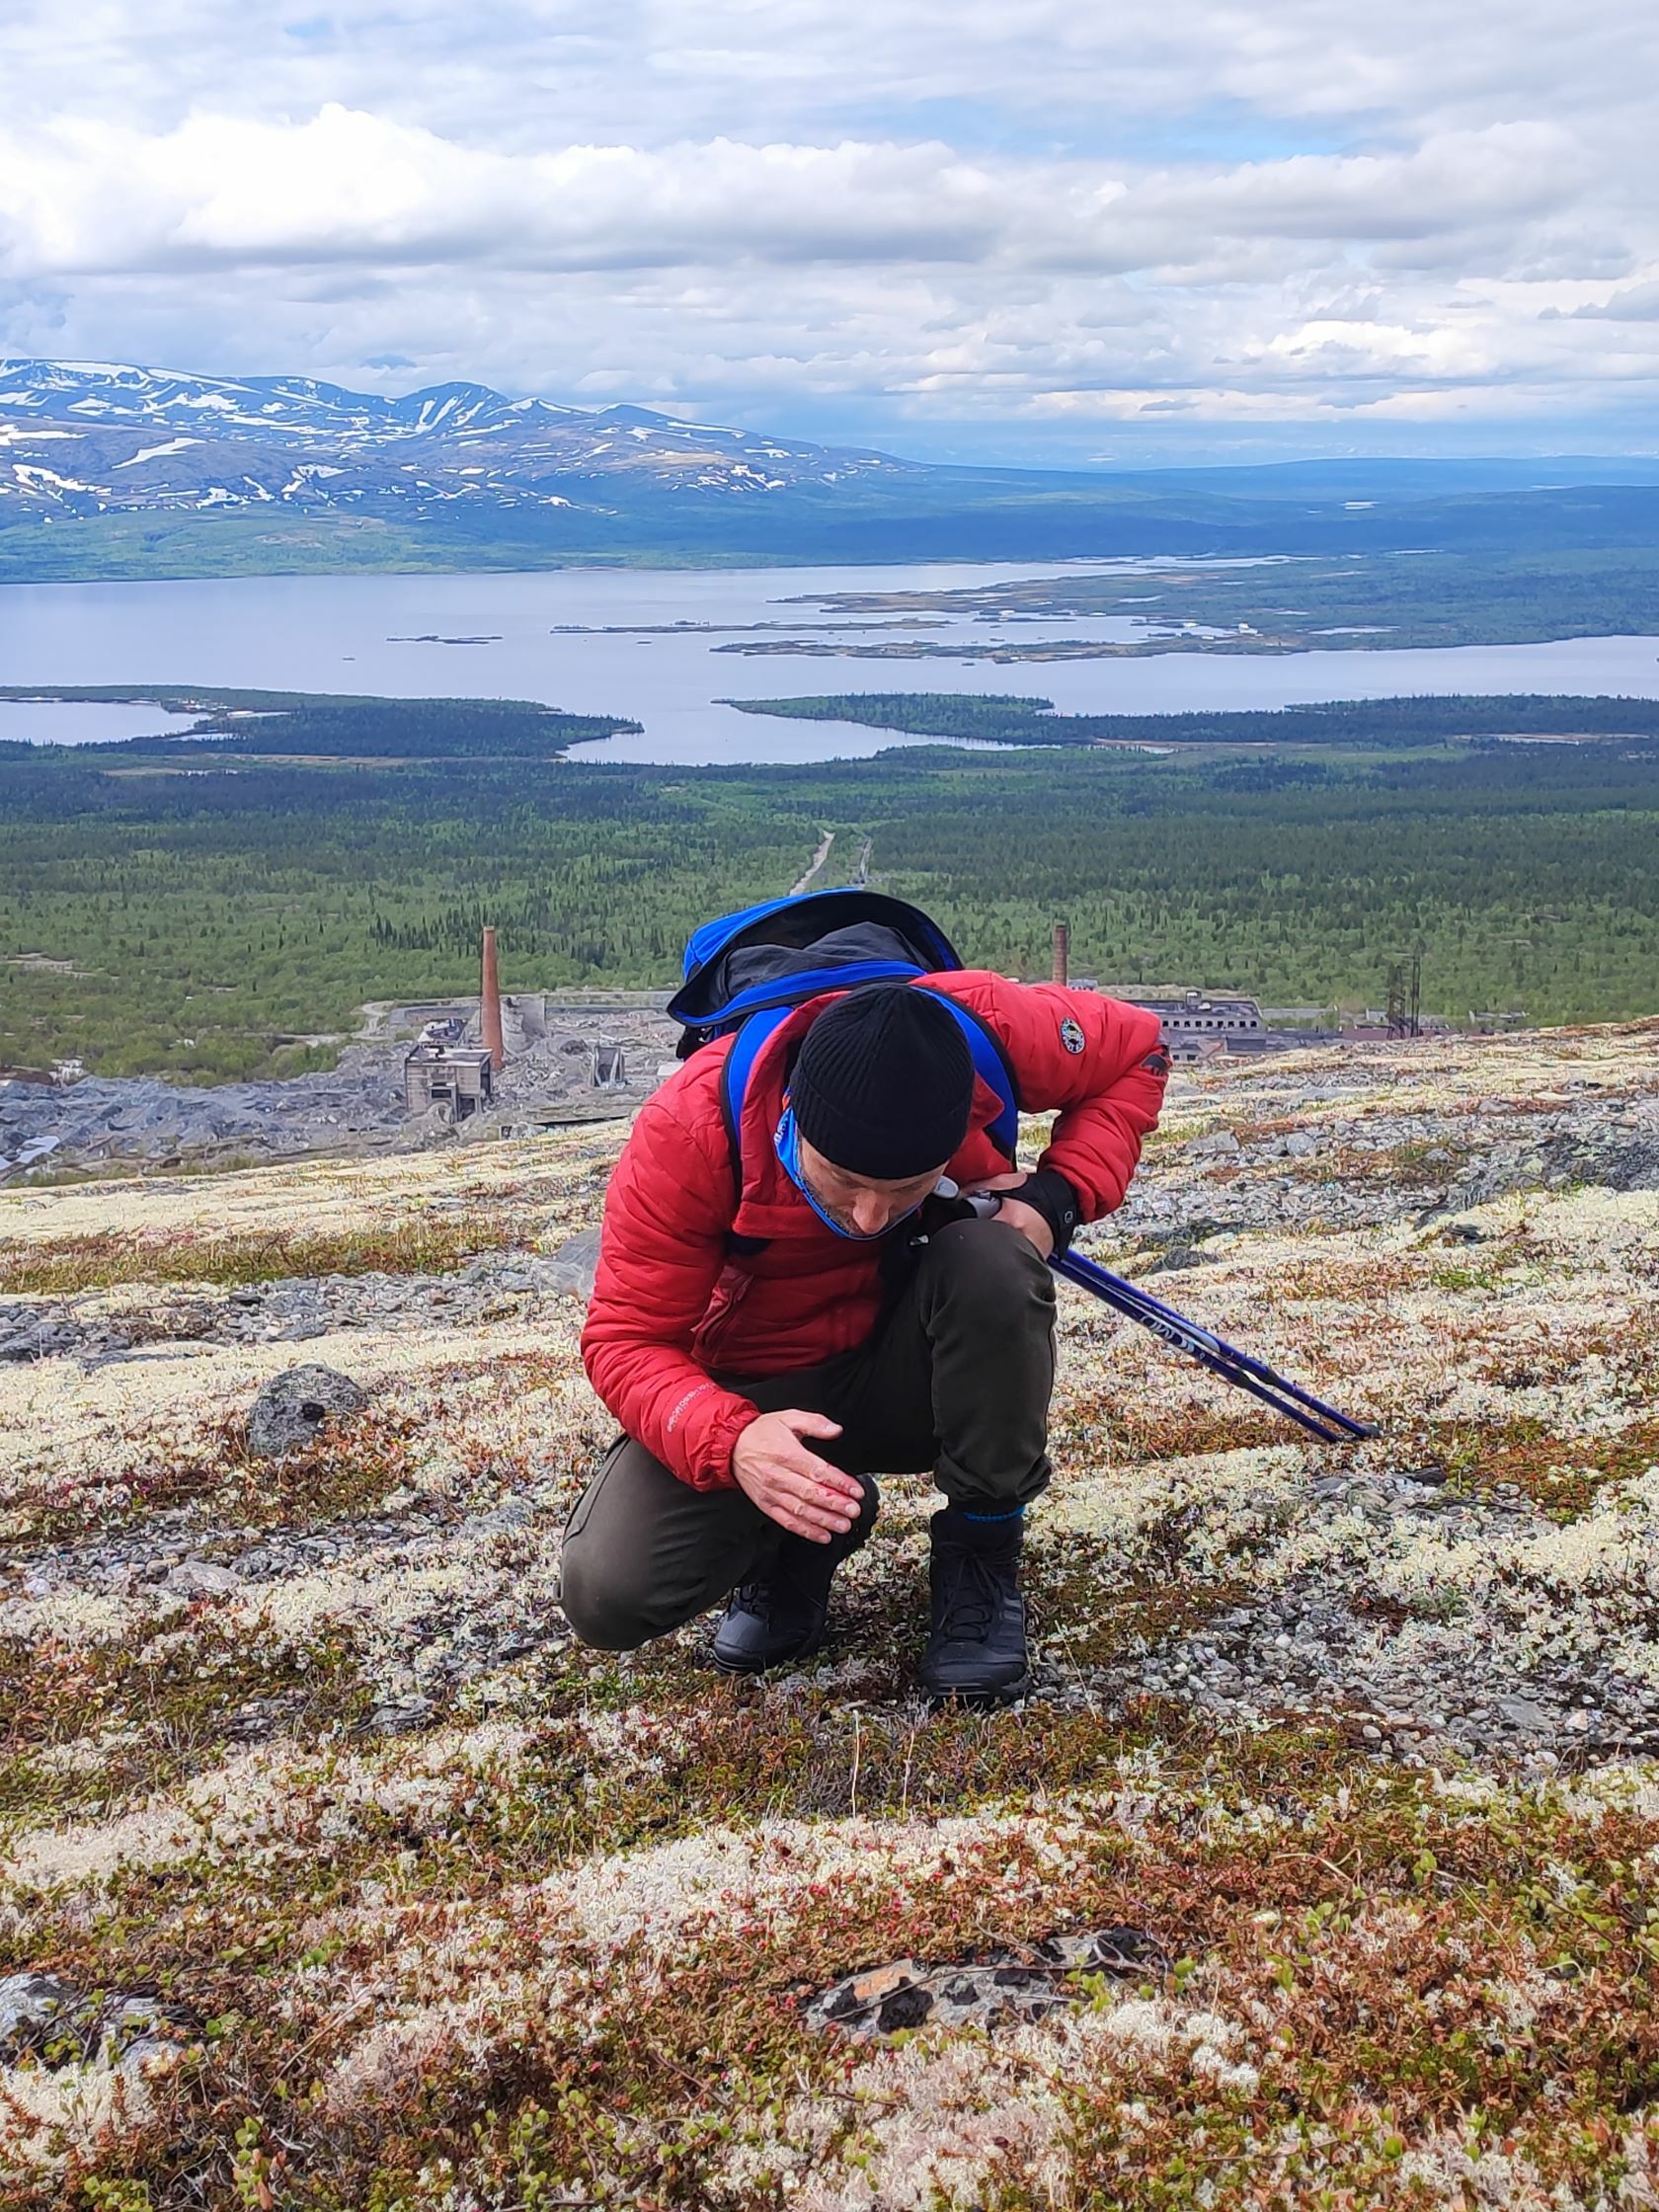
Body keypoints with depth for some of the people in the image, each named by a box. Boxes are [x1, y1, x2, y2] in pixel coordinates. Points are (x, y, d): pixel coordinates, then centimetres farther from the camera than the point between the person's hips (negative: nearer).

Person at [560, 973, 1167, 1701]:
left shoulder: (984, 1028, -25)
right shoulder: (686, 1131, -28)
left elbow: (1135, 1053, -5)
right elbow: (625, 1340, -22)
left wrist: (1054, 1197, -22)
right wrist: (729, 1441, -43)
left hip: (917, 1366, 1)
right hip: (762, 1399, 0)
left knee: (993, 1263, -34)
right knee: (608, 1597, -23)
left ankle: (980, 1556, -11)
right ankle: (802, 1534, 9)